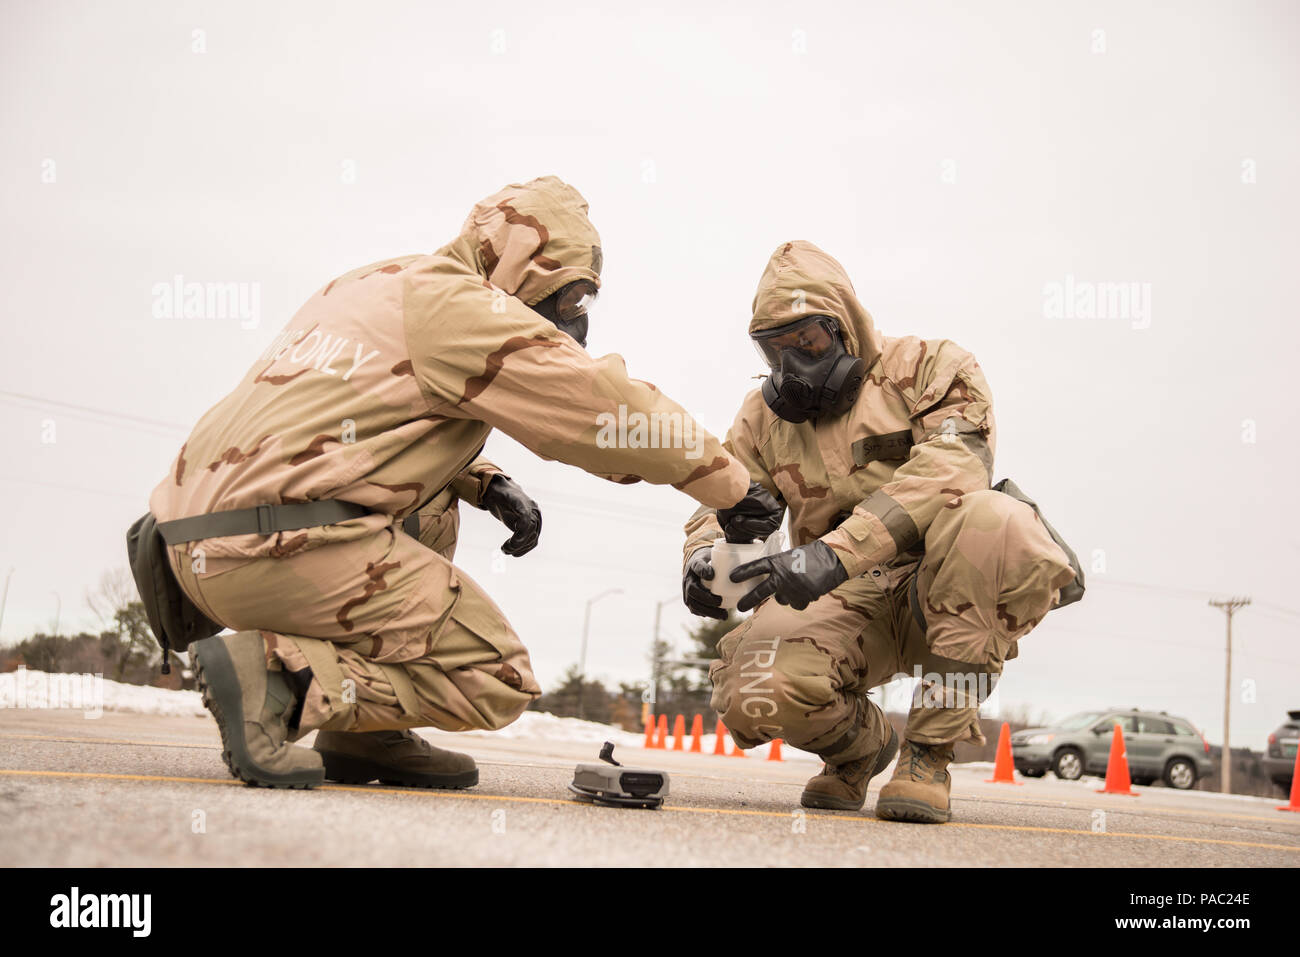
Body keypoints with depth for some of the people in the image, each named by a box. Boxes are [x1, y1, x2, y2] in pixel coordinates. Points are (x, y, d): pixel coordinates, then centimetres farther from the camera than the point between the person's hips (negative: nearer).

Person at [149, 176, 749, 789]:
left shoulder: (376, 285, 24)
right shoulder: (462, 307, -4)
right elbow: (607, 405, -5)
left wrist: (486, 486, 18)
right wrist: (733, 487, 5)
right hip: (280, 547, -10)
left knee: (429, 512, 29)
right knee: (499, 680, -1)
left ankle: (364, 736, 17)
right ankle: (272, 670, -14)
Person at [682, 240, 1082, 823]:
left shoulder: (928, 368, -4)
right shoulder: (765, 415, 12)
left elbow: (951, 471, -22)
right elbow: (718, 508, 8)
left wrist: (835, 554, -36)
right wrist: (701, 560, -20)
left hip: (943, 593, -2)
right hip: (847, 606, 3)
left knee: (991, 518, -37)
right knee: (751, 695, -29)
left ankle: (930, 752, -23)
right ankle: (862, 743, 10)